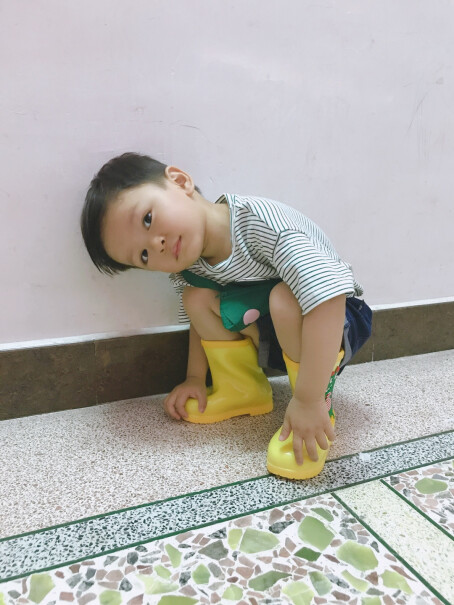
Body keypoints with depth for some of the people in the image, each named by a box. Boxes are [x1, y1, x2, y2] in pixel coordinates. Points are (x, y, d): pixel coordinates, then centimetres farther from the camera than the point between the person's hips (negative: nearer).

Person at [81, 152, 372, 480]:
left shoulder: (259, 220, -34)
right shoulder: (186, 269, -10)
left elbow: (330, 293, -43)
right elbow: (200, 320, 9)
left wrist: (309, 401, -43)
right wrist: (196, 378, -1)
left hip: (337, 322, -6)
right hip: (273, 339, 6)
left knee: (286, 299, -37)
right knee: (198, 297, -14)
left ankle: (322, 409, -15)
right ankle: (243, 391, 4)